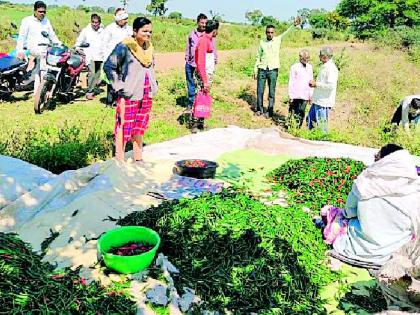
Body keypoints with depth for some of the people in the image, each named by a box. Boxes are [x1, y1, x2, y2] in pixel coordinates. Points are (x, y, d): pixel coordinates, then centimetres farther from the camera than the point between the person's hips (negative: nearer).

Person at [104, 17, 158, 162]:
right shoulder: (124, 47, -11)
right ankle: (120, 159, 6)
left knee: (140, 126, 15)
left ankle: (138, 157, 27)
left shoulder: (149, 47, 11)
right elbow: (108, 66, -10)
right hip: (129, 95, -7)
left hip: (147, 94, 7)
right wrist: (119, 86, -14)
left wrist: (153, 86, 16)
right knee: (124, 126, -3)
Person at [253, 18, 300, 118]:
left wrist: (293, 25, -28)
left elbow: (286, 33, -12)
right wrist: (255, 70, 10)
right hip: (262, 69, 2)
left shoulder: (278, 40, 4)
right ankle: (259, 109, 18)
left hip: (273, 70, -1)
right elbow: (258, 57, 13)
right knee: (260, 91, 5)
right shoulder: (262, 42, 8)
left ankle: (270, 111, 10)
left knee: (272, 92, 2)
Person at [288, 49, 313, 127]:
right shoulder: (294, 67, -4)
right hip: (295, 95, -4)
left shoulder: (309, 67, 10)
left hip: (305, 96, 4)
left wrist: (310, 95, 14)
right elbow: (291, 82, -3)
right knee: (293, 113, 1)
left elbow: (311, 81, 15)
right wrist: (290, 96, -5)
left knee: (301, 114, 6)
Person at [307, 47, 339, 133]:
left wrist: (316, 84, -19)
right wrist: (314, 84, 12)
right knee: (310, 119, 17)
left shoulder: (331, 68, -17)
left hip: (324, 103, -10)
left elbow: (331, 86, -25)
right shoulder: (324, 66, 13)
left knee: (321, 124, -2)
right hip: (317, 100, 10)